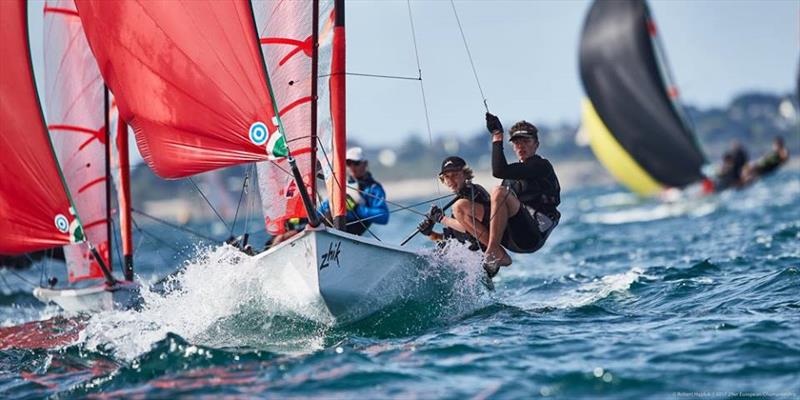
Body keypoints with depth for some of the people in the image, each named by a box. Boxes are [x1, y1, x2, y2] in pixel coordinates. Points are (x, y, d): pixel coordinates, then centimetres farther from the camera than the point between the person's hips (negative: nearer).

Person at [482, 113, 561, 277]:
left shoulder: (541, 166, 0)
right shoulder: (515, 172, 27)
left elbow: (499, 171, -15)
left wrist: (497, 136, -8)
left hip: (533, 235, -9)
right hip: (513, 238, 9)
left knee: (499, 192, -30)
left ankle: (492, 253, -29)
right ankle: (500, 255, -8)